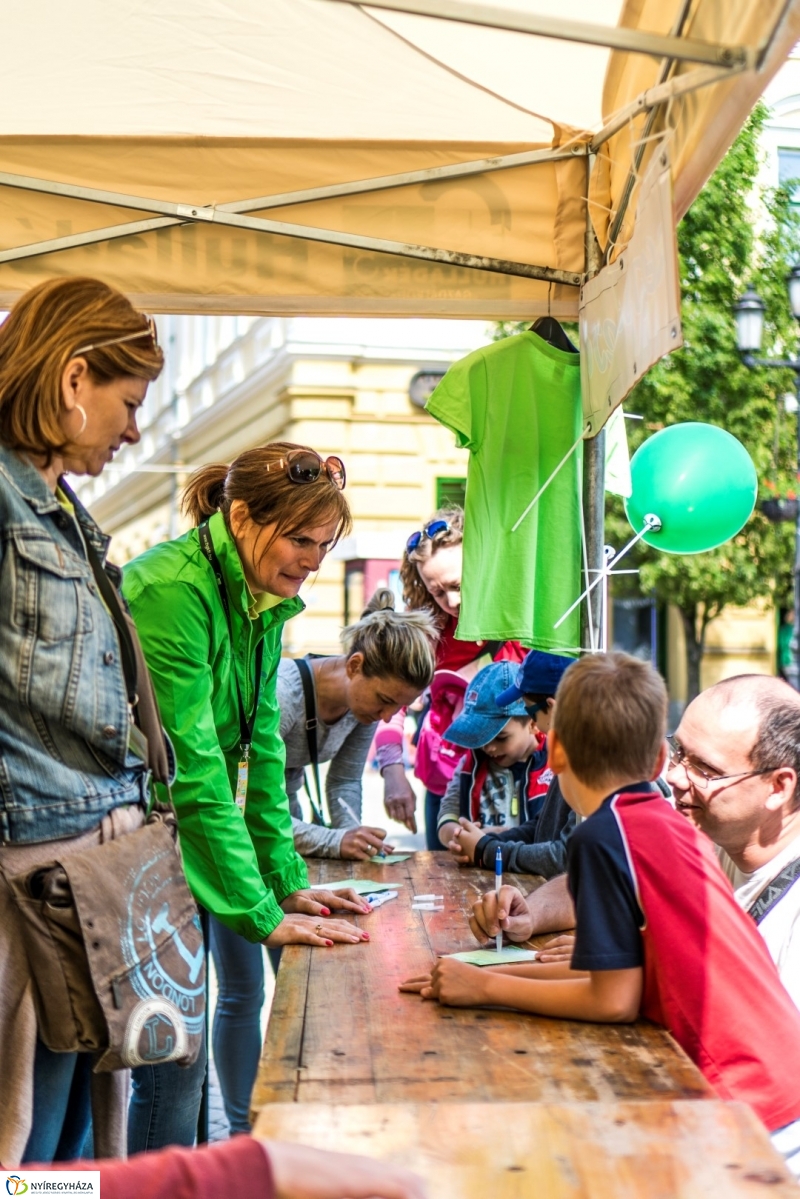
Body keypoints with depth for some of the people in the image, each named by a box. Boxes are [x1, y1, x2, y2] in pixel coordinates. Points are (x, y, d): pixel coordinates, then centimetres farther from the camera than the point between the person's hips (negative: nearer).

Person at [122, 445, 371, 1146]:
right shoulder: (172, 588, -25)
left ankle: (244, 1144, 41)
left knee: (247, 982, 21)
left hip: (203, 821, 9)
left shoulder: (265, 598, 2)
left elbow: (262, 742, 4)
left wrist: (288, 879, 0)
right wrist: (262, 913, -27)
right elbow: (193, 767, -28)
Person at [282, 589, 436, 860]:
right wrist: (335, 842, -37)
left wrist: (352, 837, -18)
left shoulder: (366, 701, -11)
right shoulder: (284, 695, -33)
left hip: (282, 802, 5)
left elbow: (345, 781, 0)